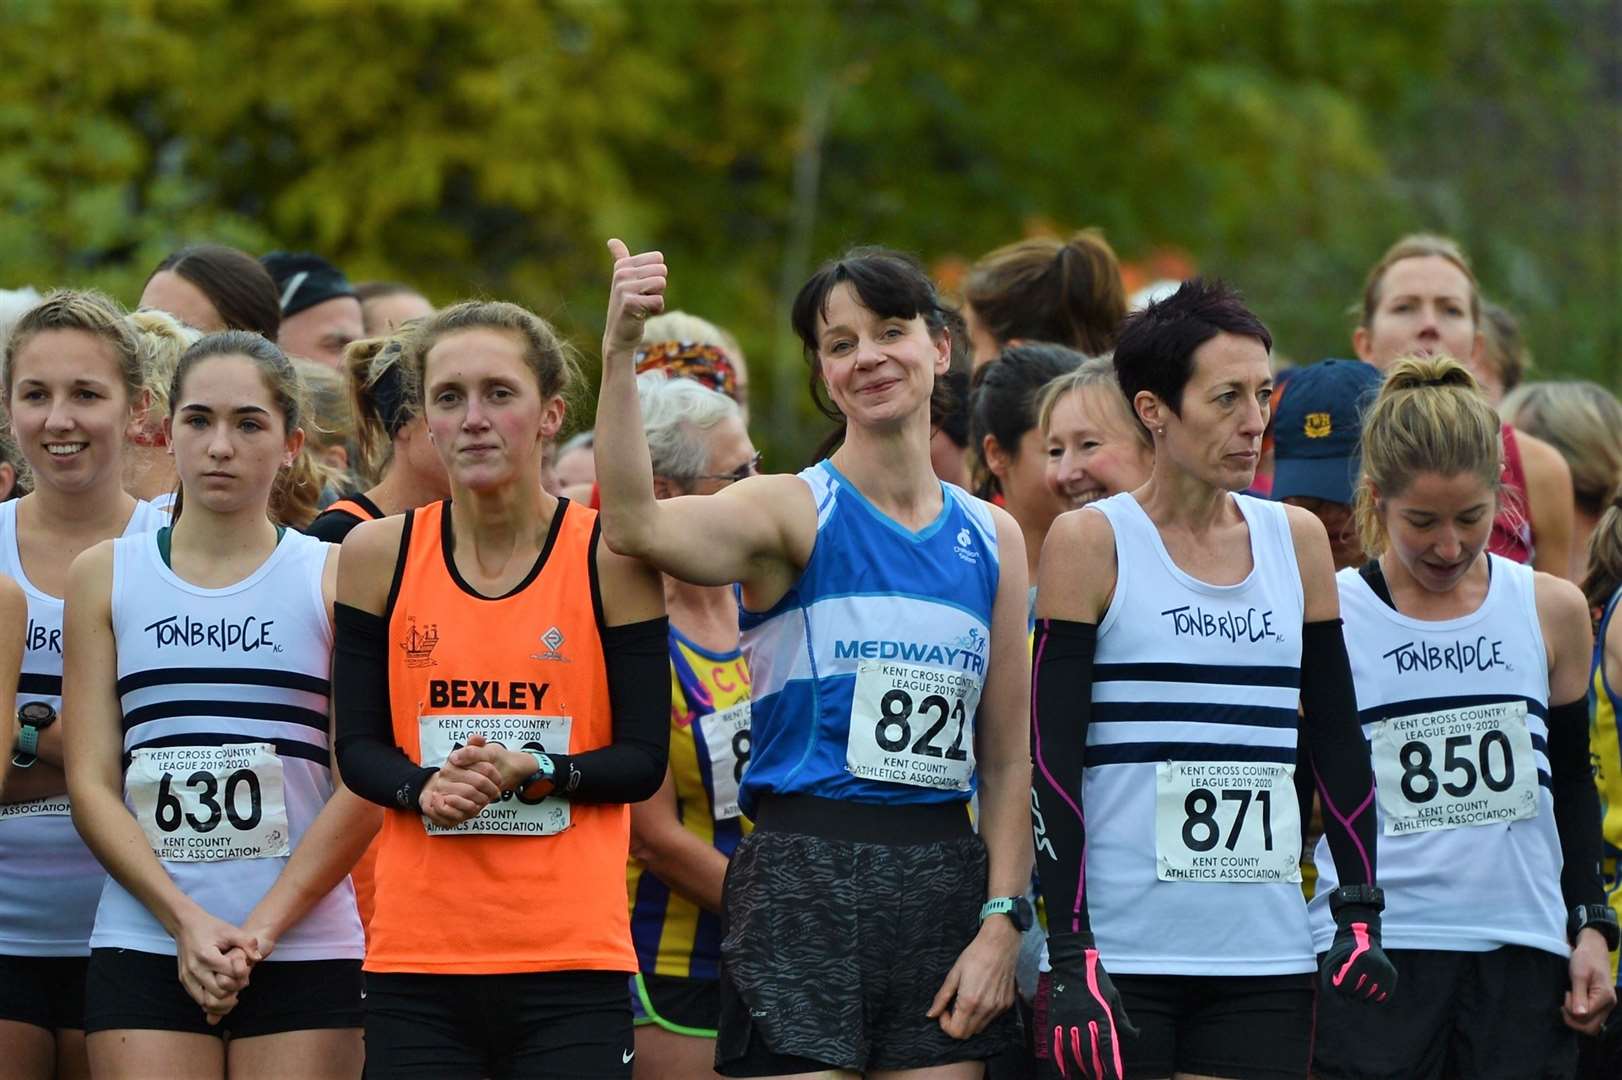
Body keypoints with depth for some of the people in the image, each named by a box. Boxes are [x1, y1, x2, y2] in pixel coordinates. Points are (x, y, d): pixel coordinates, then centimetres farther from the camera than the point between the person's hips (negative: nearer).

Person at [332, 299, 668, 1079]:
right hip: (416, 951, 2)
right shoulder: (378, 555, 6)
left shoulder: (611, 558, 0)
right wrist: (421, 788, -14)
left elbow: (643, 759, 0)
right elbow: (358, 745, 7)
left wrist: (534, 773, -18)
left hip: (573, 954, -2)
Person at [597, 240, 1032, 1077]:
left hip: (945, 883, 4)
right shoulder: (794, 514, -2)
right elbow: (636, 526, -24)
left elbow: (1007, 760, 12)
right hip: (802, 883, -4)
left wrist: (1001, 923, 2)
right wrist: (618, 355, -35)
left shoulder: (992, 538, 11)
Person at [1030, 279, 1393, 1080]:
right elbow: (1052, 761, -6)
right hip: (1123, 953, -4)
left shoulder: (1297, 540, 11)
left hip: (1267, 957, 4)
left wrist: (1360, 913, 9)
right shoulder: (1090, 544, -2)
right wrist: (1070, 957, -12)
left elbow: (1336, 740, 17)